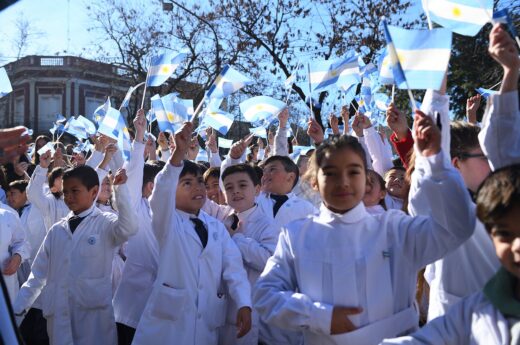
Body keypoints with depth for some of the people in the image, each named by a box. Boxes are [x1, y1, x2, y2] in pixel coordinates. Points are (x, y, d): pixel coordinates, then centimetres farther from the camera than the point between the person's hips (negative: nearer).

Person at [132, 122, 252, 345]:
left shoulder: (217, 227, 10)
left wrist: (244, 305, -15)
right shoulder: (166, 222, 1)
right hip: (167, 323, -3)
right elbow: (163, 188, -19)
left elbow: (233, 267, 0)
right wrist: (179, 152, -33)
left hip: (207, 325, 3)